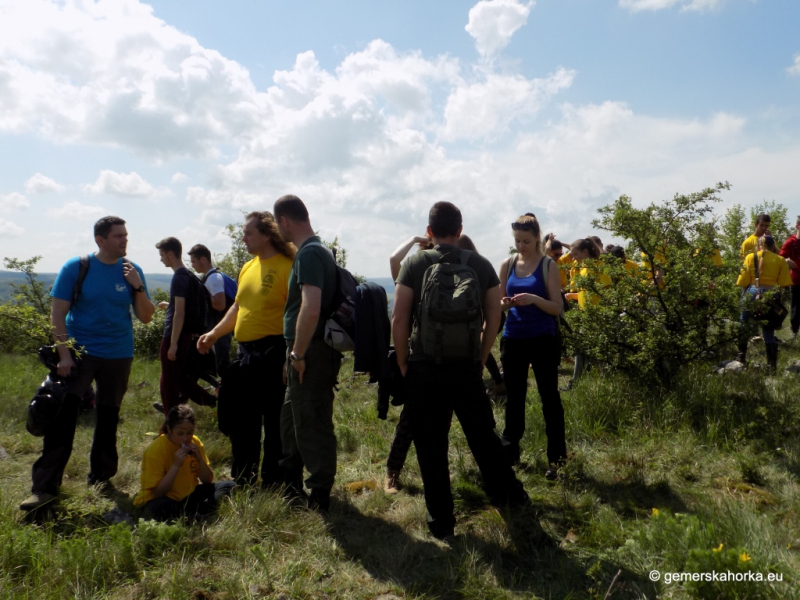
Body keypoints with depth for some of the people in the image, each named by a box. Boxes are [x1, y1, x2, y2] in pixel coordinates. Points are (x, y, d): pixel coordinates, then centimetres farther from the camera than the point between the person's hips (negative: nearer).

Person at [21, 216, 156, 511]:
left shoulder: (132, 271, 0)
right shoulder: (76, 268, -6)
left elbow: (146, 317, 0)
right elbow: (57, 313, -6)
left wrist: (138, 287, -15)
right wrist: (63, 354, -15)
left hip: (118, 355, 3)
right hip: (80, 351, -2)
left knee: (108, 417, 12)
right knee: (62, 417, -11)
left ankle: (101, 476, 27)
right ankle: (45, 486, -4)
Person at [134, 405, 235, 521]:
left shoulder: (195, 442, -3)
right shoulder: (155, 449, -17)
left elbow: (208, 480, 2)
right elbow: (157, 493, -21)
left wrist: (200, 459, -16)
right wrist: (176, 465, -29)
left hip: (189, 496, 6)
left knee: (229, 486, -10)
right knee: (161, 508, -40)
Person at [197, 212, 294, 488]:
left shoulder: (286, 267, -12)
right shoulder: (248, 268, 15)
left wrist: (291, 358, -22)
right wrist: (214, 334, 16)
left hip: (272, 353, -9)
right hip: (245, 353, 9)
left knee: (274, 421, 1)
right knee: (242, 422, 16)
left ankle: (273, 483, 16)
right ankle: (242, 480, 31)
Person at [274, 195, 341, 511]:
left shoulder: (309, 253, -17)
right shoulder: (316, 250, 15)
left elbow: (310, 310, -29)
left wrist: (298, 355, -19)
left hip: (311, 352, -10)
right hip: (310, 351, 10)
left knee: (311, 423, 1)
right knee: (292, 418, 21)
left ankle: (318, 496, 16)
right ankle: (291, 485, 37)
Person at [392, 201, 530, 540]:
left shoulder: (415, 264, -3)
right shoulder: (481, 265, 4)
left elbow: (399, 318, -7)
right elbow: (493, 317, 5)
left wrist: (403, 363, 3)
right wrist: (481, 358, 14)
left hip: (424, 369, -2)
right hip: (468, 368, 3)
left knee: (431, 447, 8)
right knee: (483, 436, 20)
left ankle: (441, 522, 16)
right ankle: (510, 495, 34)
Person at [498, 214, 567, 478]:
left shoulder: (548, 265, -4)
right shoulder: (508, 264, 5)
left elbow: (557, 308, -7)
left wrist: (534, 299, -24)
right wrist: (504, 303, -11)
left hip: (543, 339, -4)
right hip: (513, 339, 4)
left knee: (549, 397, 3)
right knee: (513, 397, 12)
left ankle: (556, 458, 13)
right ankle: (509, 452, 24)